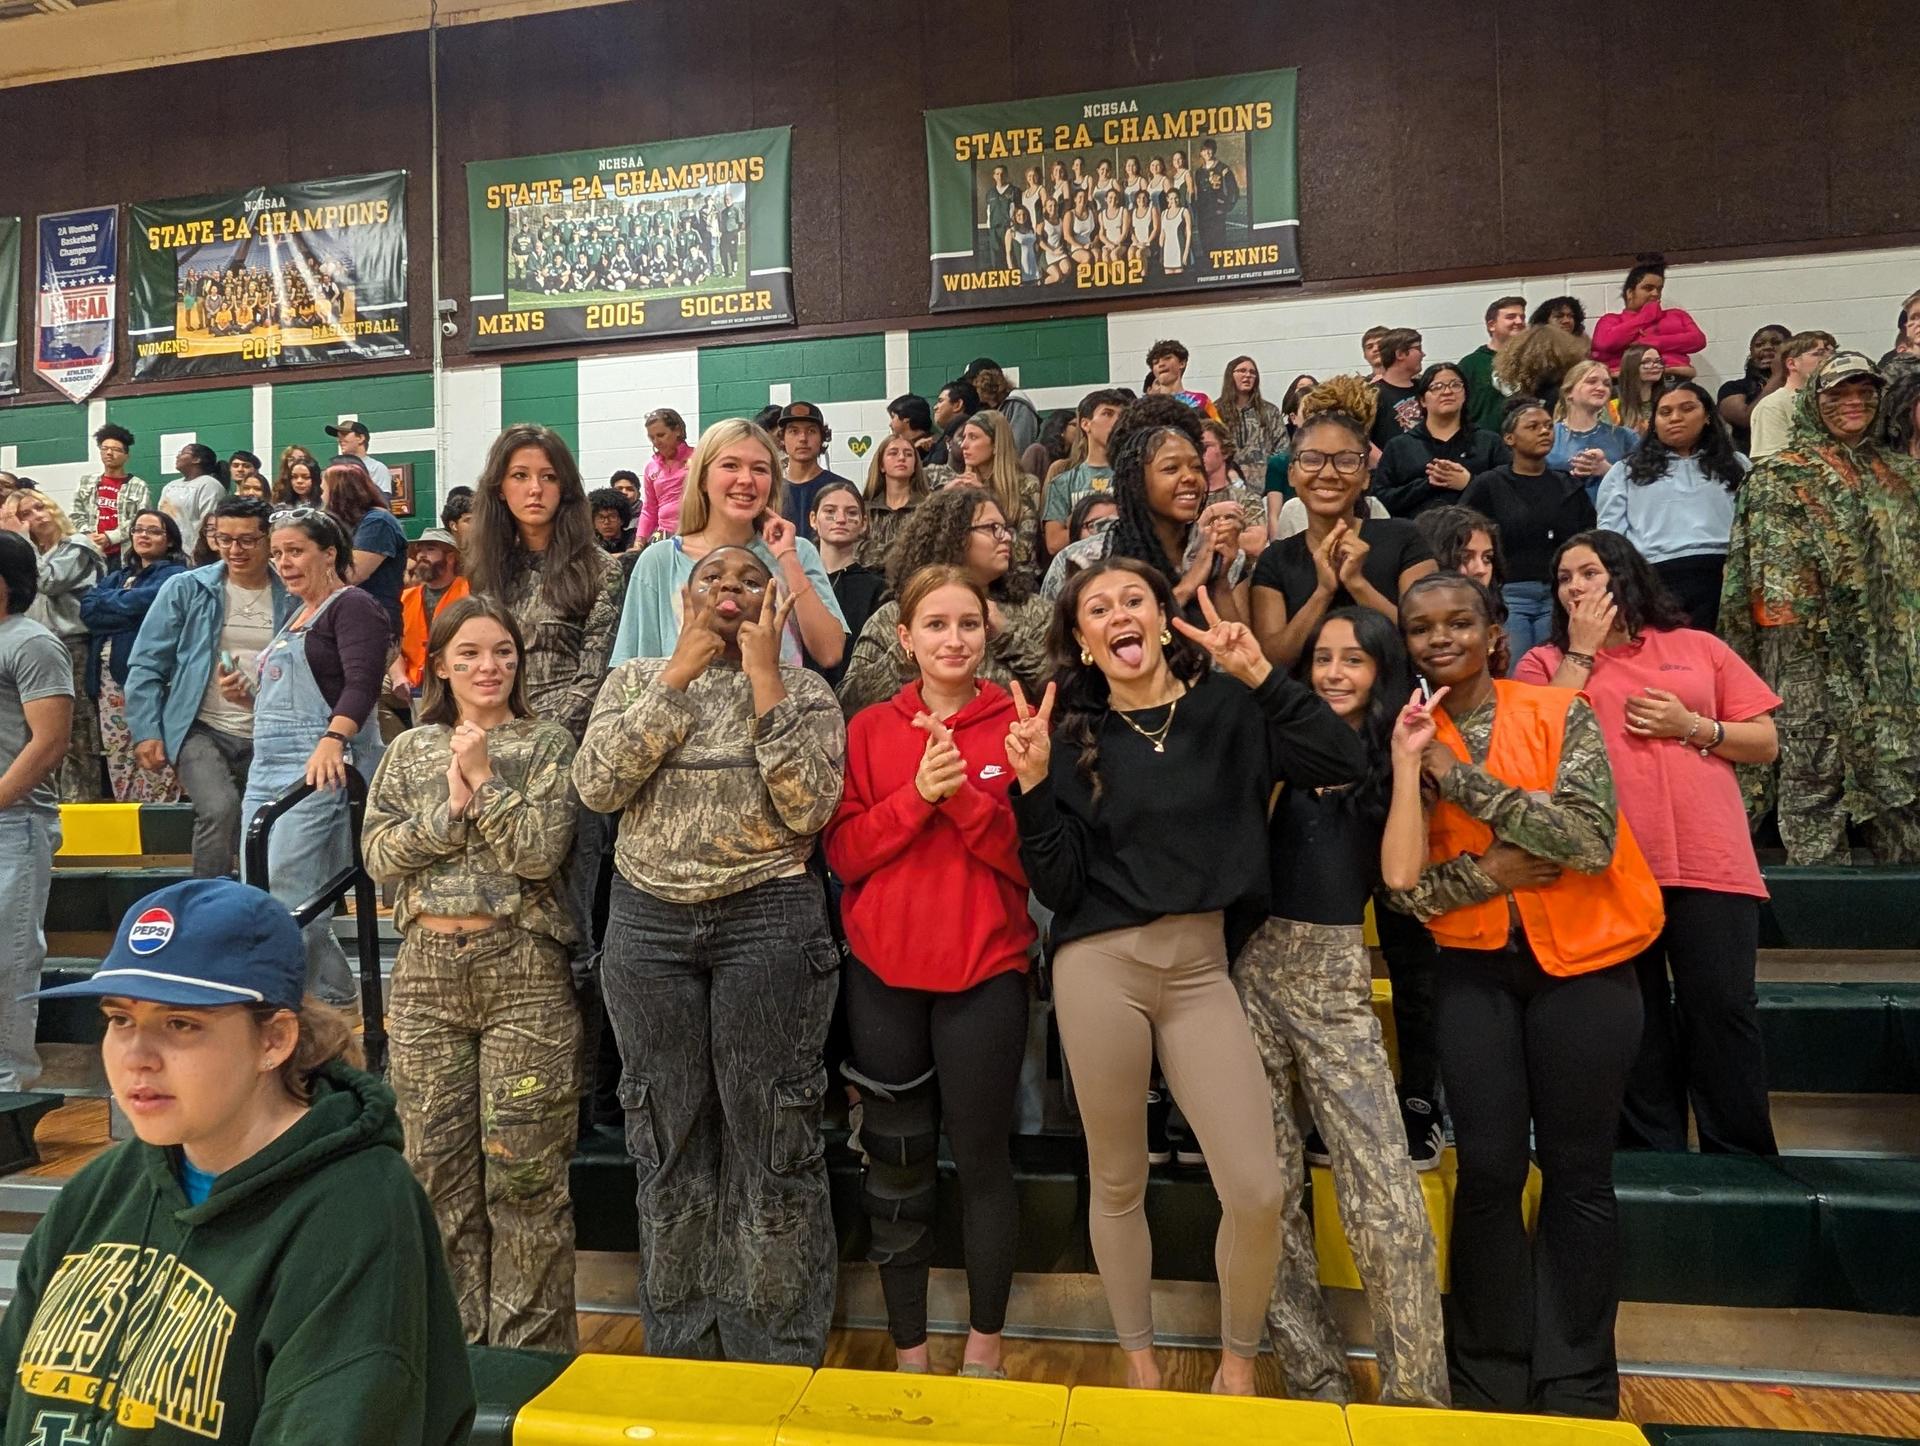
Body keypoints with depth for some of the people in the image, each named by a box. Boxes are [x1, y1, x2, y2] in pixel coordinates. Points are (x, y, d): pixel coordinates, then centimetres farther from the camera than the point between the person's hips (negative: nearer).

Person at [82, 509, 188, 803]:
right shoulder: (118, 576, 23)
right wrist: (127, 609, -7)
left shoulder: (175, 575, 2)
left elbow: (140, 603, -15)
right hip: (109, 678, 7)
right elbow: (86, 609, 7)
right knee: (118, 763, 9)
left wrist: (106, 601, 3)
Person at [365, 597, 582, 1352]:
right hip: (426, 971, 4)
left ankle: (530, 1342, 15)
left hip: (522, 970, -3)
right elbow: (378, 855, 1)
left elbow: (542, 852, -11)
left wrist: (484, 780, -11)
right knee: (435, 1161, 10)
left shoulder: (547, 745, 1)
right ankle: (453, 1337, 26)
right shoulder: (410, 750, 12)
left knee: (523, 1166, -1)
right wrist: (451, 807, -11)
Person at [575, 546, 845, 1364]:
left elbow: (808, 808, -13)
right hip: (649, 921, 2)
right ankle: (678, 1345, 31)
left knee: (769, 1138, 4)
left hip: (768, 921, -2)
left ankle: (777, 1356, 22)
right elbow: (596, 784, -8)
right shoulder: (636, 679, 9)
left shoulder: (804, 689, 3)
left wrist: (764, 679, -12)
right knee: (669, 1136, 12)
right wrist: (680, 673, -8)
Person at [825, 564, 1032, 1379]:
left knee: (982, 1158, 8)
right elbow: (842, 852, -5)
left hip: (985, 972, -2)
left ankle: (985, 1348, 28)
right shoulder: (869, 729, 3)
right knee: (896, 1163, 12)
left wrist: (962, 792, -21)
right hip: (883, 973, 2)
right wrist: (916, 796, -19)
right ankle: (909, 1349, 29)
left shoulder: (1017, 725, -2)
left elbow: (1029, 855, -8)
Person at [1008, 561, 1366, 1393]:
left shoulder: (1228, 709, 3)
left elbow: (1343, 764, -11)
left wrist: (1260, 675, -14)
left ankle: (1237, 1363, 23)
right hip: (1099, 966, 0)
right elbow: (1056, 888, -1)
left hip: (1201, 966, 0)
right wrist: (1034, 785, -13)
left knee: (1257, 1190, -5)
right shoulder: (1072, 734, 4)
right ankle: (1139, 1359, 34)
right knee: (1118, 1181, 12)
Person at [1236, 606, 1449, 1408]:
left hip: (1337, 978, -2)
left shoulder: (1390, 757, 4)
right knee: (1263, 1181, 6)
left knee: (1383, 1191, -7)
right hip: (1256, 966, 2)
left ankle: (1417, 1391, 9)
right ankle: (1314, 1374, 20)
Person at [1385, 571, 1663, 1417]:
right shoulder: (1409, 742, 1)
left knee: (1576, 1172, 6)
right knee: (1488, 1170, 2)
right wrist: (1494, 872, -19)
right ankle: (1489, 1373, 20)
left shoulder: (1560, 714, -5)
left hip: (1581, 965, -1)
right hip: (1475, 972, 1)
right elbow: (1402, 887, -4)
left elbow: (1590, 840, -19)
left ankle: (1578, 1379, 22)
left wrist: (1456, 771, -18)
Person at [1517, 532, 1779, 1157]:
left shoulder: (1698, 648, 14)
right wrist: (1582, 648, -4)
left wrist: (1694, 726, -5)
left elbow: (1766, 743, 13)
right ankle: (1652, 1155, 22)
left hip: (1710, 864, 1)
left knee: (1723, 1012, -1)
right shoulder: (1546, 662, 10)